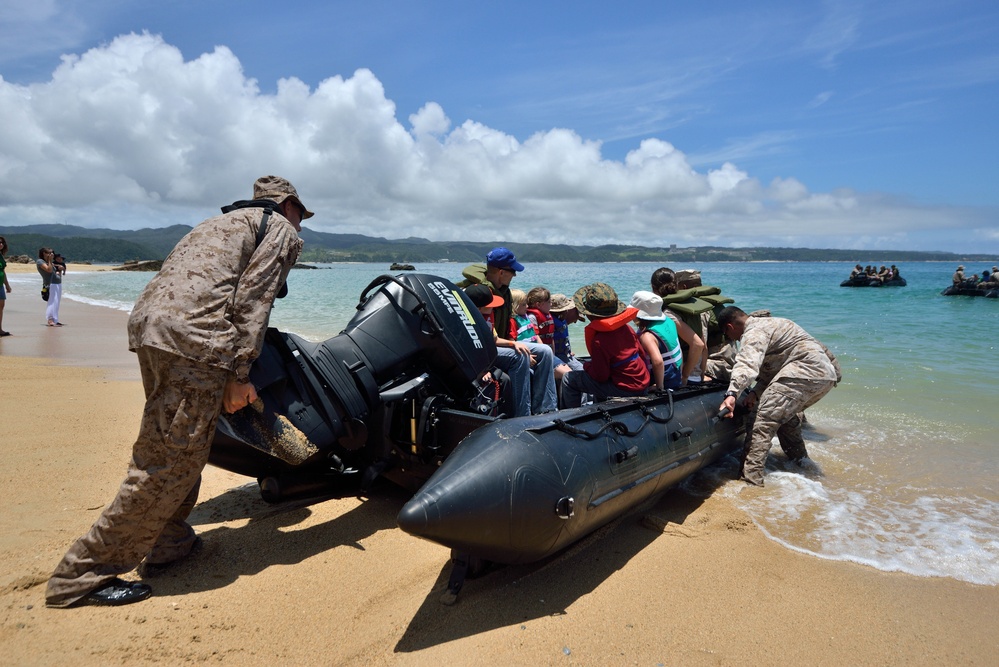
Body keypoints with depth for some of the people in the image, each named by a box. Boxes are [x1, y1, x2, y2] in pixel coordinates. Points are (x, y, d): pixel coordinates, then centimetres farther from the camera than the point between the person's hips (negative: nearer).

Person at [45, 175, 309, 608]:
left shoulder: (224, 221, 34)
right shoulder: (282, 232, 8)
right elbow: (250, 300, -7)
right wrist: (239, 373, -9)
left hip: (148, 321, 10)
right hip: (193, 336, -9)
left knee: (175, 442, 20)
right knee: (171, 460, -4)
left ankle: (169, 544, 27)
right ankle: (83, 576, 4)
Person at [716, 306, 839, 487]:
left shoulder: (755, 332, -7)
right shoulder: (766, 324, 26)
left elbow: (747, 364, -28)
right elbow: (769, 370, 24)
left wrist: (732, 393, -40)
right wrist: (755, 392, 8)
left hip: (808, 369, -11)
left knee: (765, 417, -16)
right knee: (785, 413, 29)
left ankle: (750, 478, -23)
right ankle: (800, 463, 40)